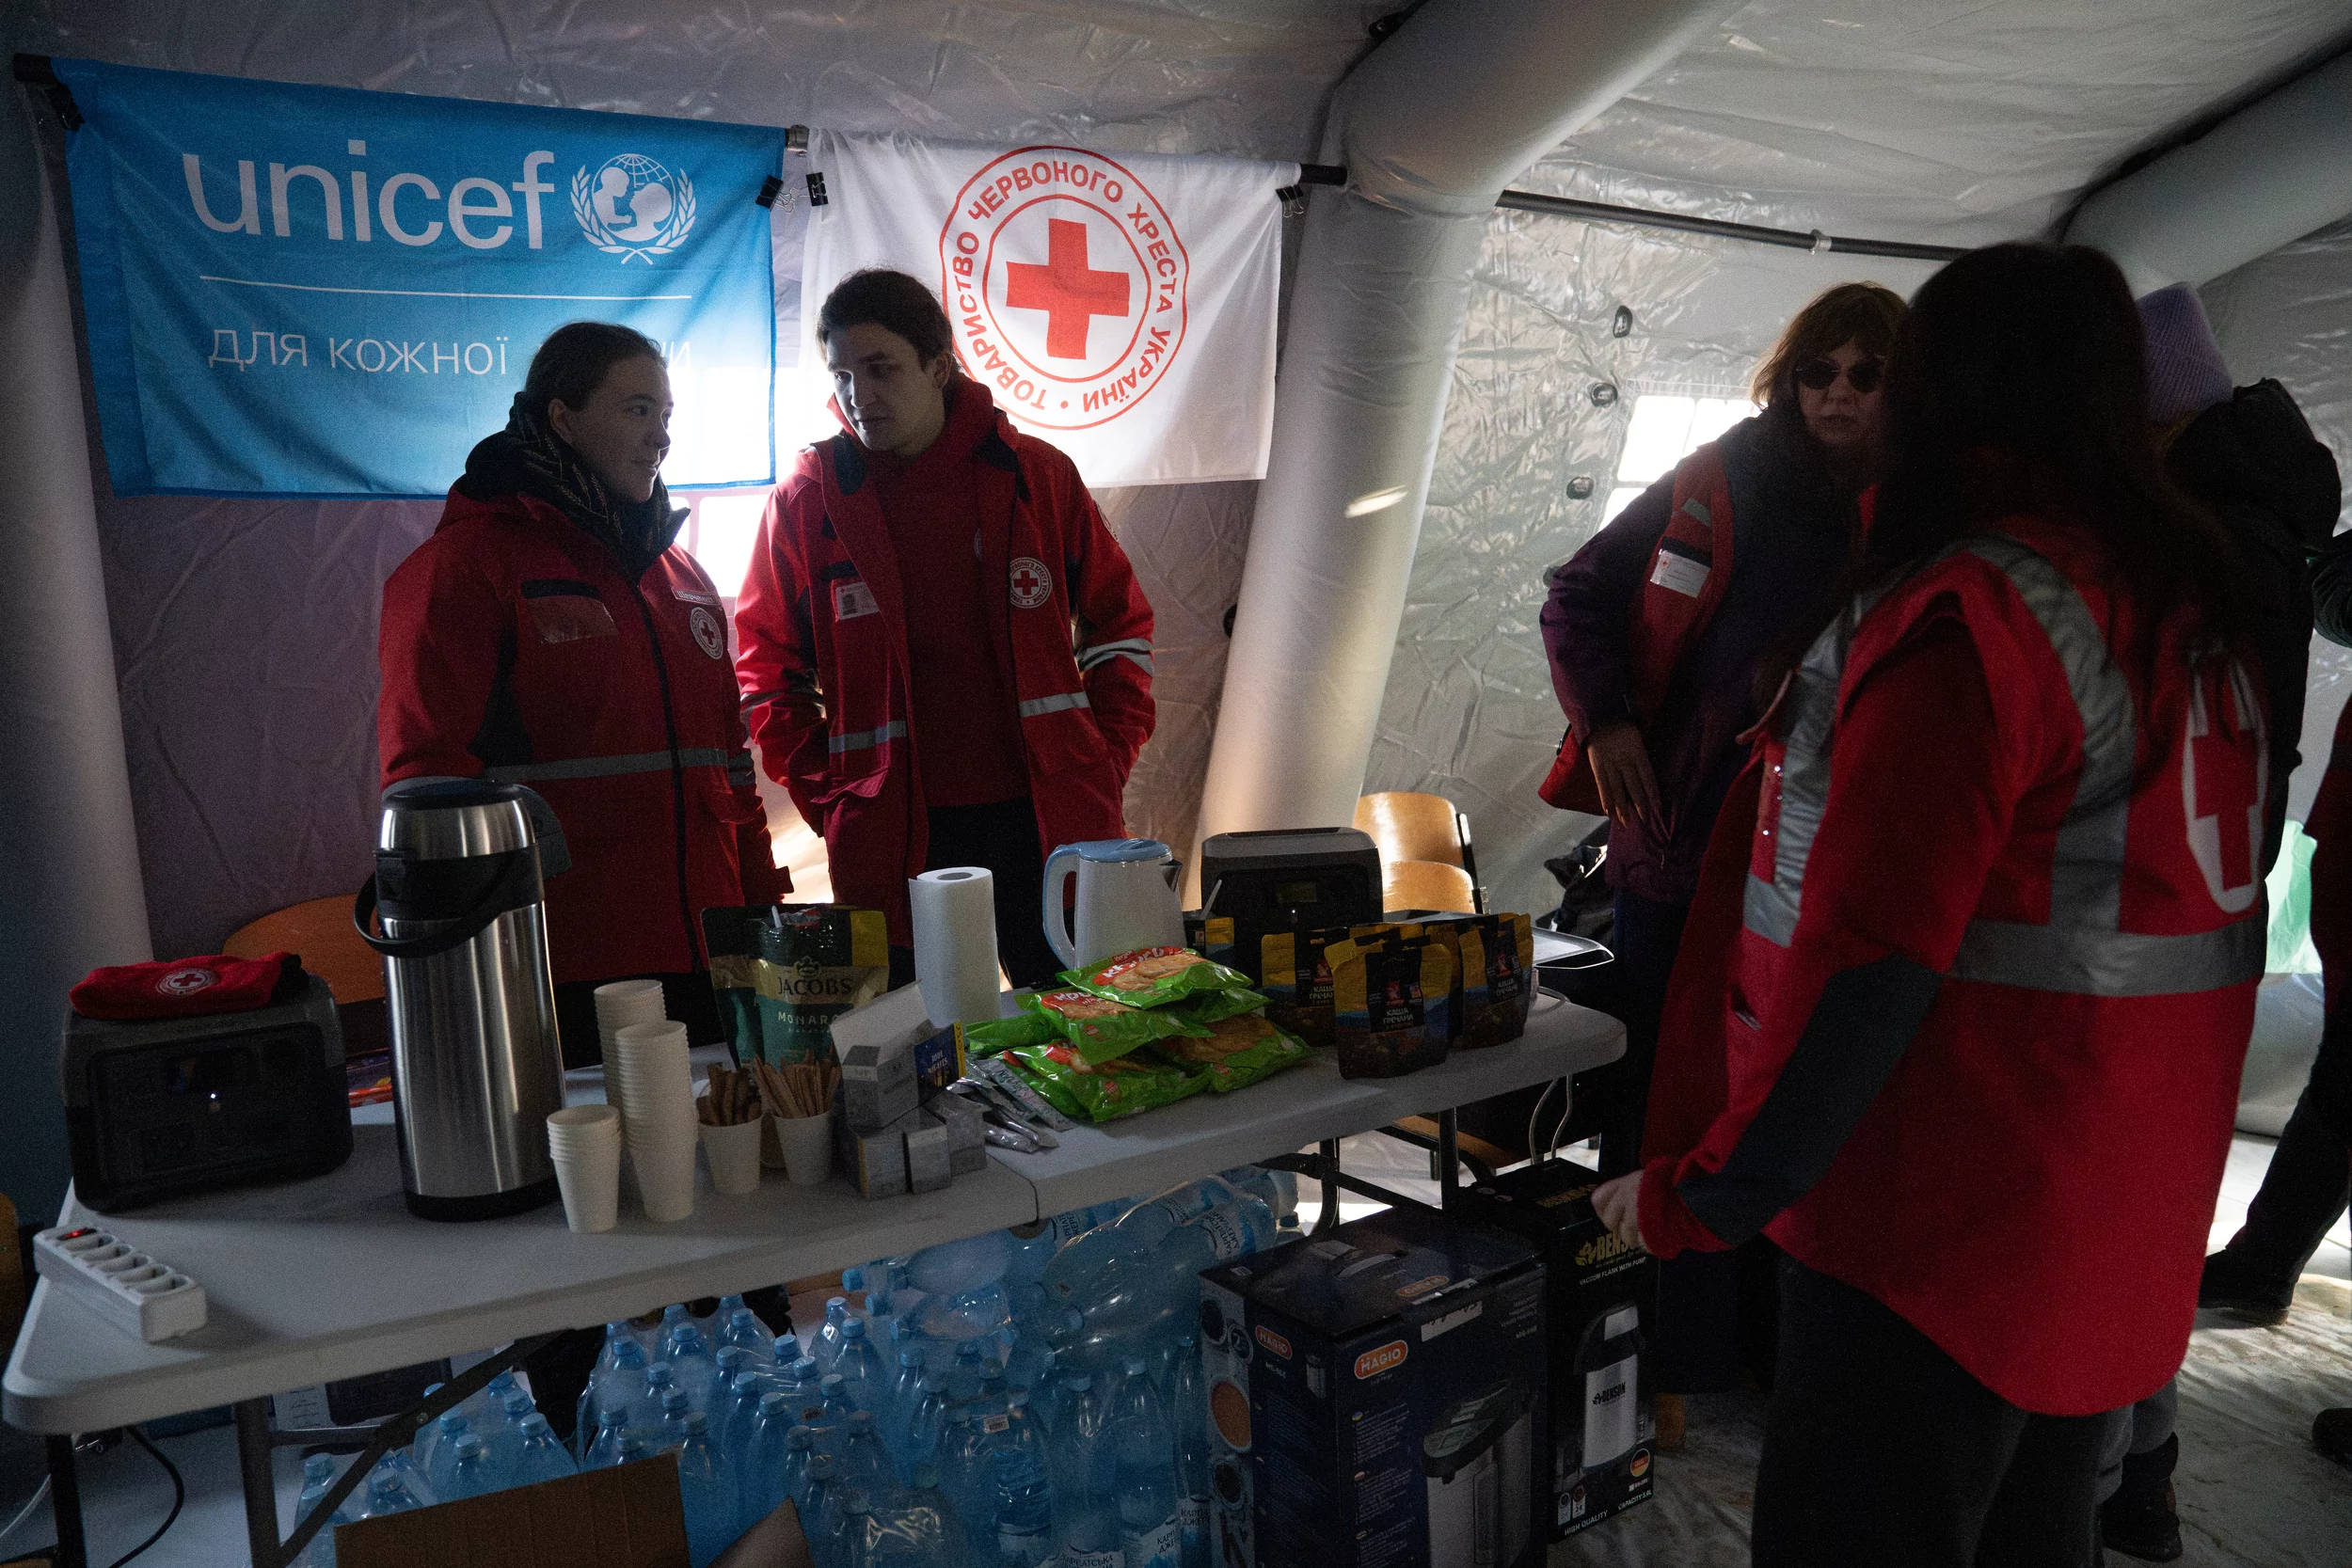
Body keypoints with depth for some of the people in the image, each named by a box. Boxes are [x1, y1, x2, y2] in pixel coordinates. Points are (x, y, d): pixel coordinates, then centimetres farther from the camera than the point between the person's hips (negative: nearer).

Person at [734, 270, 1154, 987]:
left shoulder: (1035, 476, 4)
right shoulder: (806, 500, 2)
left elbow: (1120, 623, 12)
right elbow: (767, 670, 9)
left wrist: (1107, 758, 2)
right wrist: (829, 797, 0)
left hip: (1049, 825, 1)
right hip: (894, 842, -1)